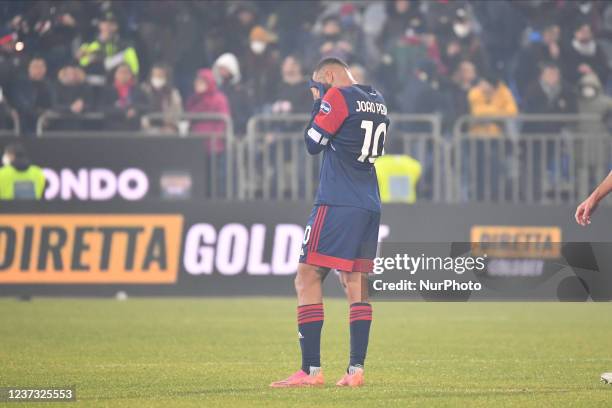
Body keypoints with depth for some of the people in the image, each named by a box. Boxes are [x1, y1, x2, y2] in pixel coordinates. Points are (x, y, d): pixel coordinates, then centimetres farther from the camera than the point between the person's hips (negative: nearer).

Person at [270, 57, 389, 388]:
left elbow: (313, 144, -4)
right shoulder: (377, 100, 15)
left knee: (307, 279, -5)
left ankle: (310, 370, -10)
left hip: (338, 203, -8)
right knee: (356, 283, 8)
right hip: (370, 206, 8)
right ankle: (356, 370, 2)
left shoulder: (337, 97, -8)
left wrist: (317, 101, 7)